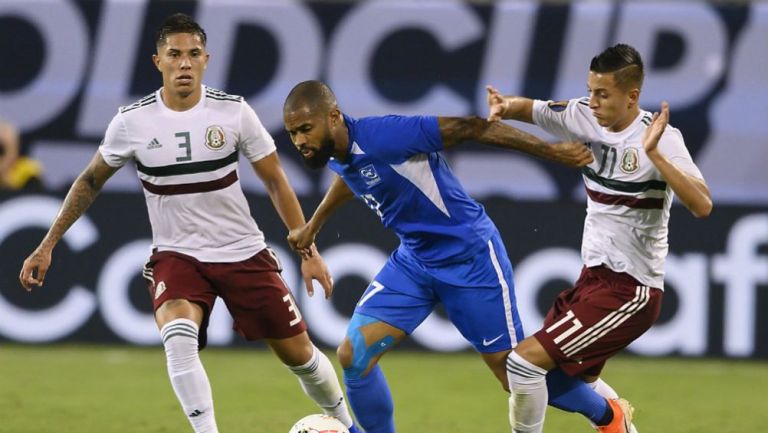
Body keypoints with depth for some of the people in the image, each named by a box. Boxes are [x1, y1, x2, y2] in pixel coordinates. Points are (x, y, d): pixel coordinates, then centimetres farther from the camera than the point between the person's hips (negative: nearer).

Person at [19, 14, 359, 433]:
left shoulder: (233, 111, -10)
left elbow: (275, 181, -1)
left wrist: (309, 250, -4)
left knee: (297, 351, 7)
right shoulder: (132, 121, -10)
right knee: (179, 337, -32)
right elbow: (90, 182, 5)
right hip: (176, 255, -1)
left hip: (244, 252, 1)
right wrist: (46, 246, 3)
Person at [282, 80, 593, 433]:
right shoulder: (335, 155, -4)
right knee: (354, 356, -6)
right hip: (414, 258, 7)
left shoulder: (381, 136, -29)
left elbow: (469, 127, -25)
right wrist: (313, 225, 36)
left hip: (470, 255, -7)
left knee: (511, 369, -1)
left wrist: (554, 151, -23)